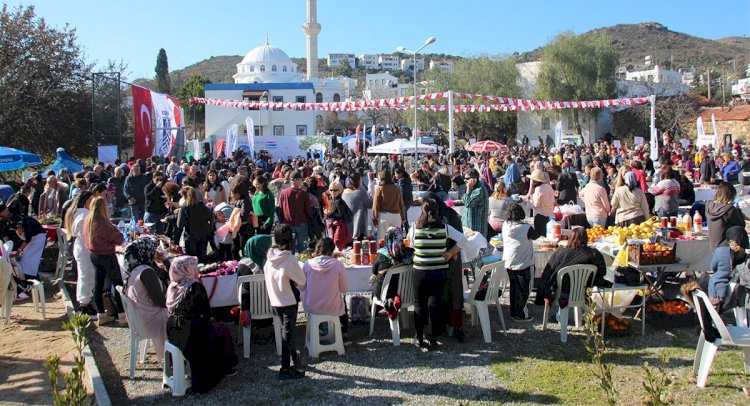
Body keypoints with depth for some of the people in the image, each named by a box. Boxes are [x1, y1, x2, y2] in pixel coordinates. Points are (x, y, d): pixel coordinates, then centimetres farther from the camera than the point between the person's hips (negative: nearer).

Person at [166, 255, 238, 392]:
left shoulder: (172, 287, 5)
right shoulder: (196, 287, -14)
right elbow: (207, 312, -6)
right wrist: (204, 322, 15)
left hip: (172, 335, 7)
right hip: (191, 336, -7)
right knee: (222, 330, 18)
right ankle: (226, 367, 33)